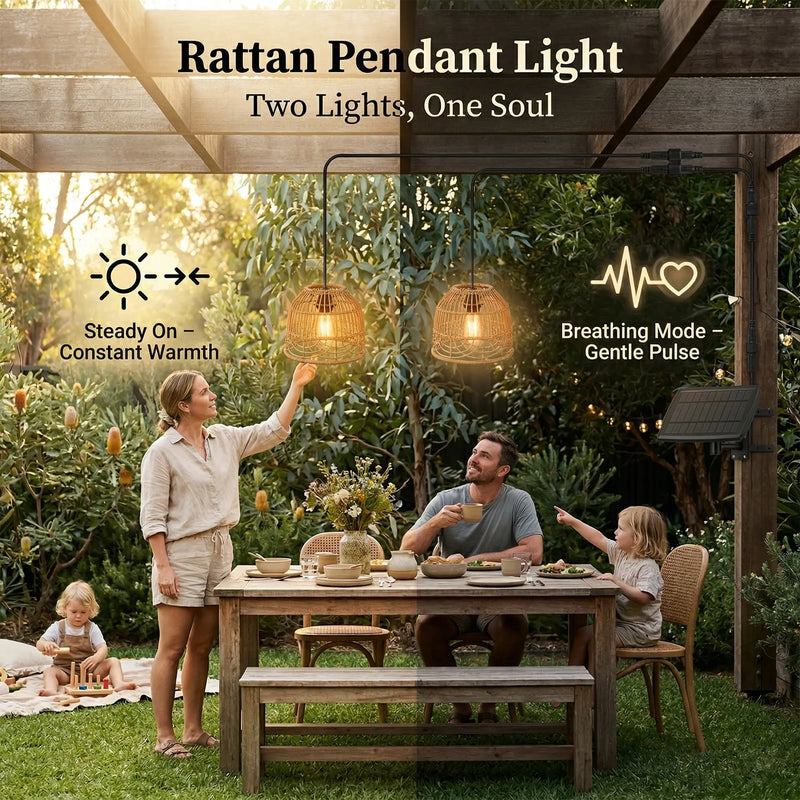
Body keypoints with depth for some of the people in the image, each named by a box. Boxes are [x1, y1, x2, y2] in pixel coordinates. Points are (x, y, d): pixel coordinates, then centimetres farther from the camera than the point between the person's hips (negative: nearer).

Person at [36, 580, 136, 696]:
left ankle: (119, 684, -38)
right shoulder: (58, 628, 3)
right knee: (49, 671, -30)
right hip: (64, 670, -1)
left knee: (114, 662, -16)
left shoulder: (92, 628, 2)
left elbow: (103, 648, -8)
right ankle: (51, 690, -56)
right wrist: (46, 645, -30)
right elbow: (39, 644, -2)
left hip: (89, 669, 1)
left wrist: (96, 658, -34)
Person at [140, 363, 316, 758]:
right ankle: (164, 736, 3)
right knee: (172, 648, -3)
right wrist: (163, 566, -16)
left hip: (219, 549, 6)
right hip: (182, 552, -6)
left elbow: (273, 431, 14)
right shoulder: (162, 452, -9)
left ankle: (193, 729, 19)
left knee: (201, 647, 11)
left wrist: (296, 385, 8)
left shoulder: (224, 439, 9)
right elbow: (152, 516, -10)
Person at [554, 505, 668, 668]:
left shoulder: (648, 567, -20)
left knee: (595, 637, -23)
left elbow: (642, 597, -32)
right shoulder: (621, 553, 6)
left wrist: (616, 582, -35)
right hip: (620, 622, 9)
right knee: (581, 633, 0)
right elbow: (599, 539, 15)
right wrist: (572, 521, 14)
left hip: (640, 630, -9)